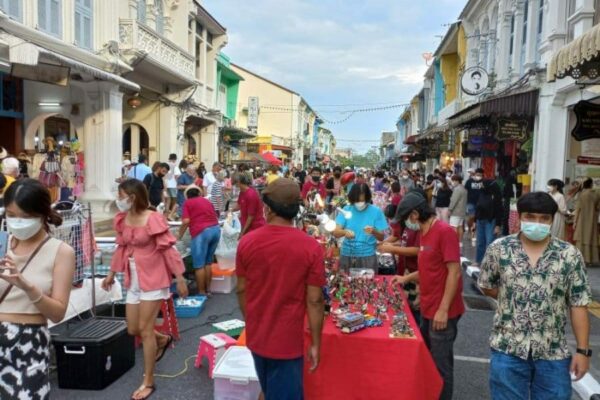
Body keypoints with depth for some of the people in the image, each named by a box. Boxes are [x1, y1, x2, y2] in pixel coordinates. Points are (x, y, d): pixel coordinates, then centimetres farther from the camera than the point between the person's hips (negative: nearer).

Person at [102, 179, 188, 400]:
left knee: (145, 329, -2)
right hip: (133, 279, 7)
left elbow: (168, 249, -16)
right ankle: (163, 340, 43)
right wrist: (112, 274, 20)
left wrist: (180, 278, -15)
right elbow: (121, 248, 15)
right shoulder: (121, 220, 3)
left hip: (153, 278, -7)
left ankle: (148, 382, 13)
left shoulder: (153, 219, -17)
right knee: (133, 330, 12)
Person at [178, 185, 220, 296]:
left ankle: (201, 293, 7)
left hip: (201, 232, -6)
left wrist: (180, 236, 7)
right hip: (216, 229, 6)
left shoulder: (187, 203, 9)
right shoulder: (207, 201, 25)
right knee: (208, 262, 17)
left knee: (199, 265, 2)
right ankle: (208, 290, 21)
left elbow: (186, 221, -3)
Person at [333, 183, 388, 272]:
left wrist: (373, 232, -23)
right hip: (347, 256, 1)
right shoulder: (346, 210, 0)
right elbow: (336, 232, -7)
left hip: (367, 256, -1)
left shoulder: (376, 211, -3)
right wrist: (345, 232, -28)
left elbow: (381, 237, -2)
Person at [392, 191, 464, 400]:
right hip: (427, 309, 9)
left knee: (441, 365, 5)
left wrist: (443, 309, -22)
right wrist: (407, 278, 16)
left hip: (442, 312, -9)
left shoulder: (444, 231, -17)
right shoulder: (425, 233, 10)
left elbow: (454, 272, -21)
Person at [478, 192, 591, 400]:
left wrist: (583, 350, -4)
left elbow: (578, 305, -3)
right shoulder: (498, 249, -5)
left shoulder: (569, 255, -5)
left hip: (553, 353, 1)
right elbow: (486, 286, 9)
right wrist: (511, 299, 0)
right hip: (508, 349, 0)